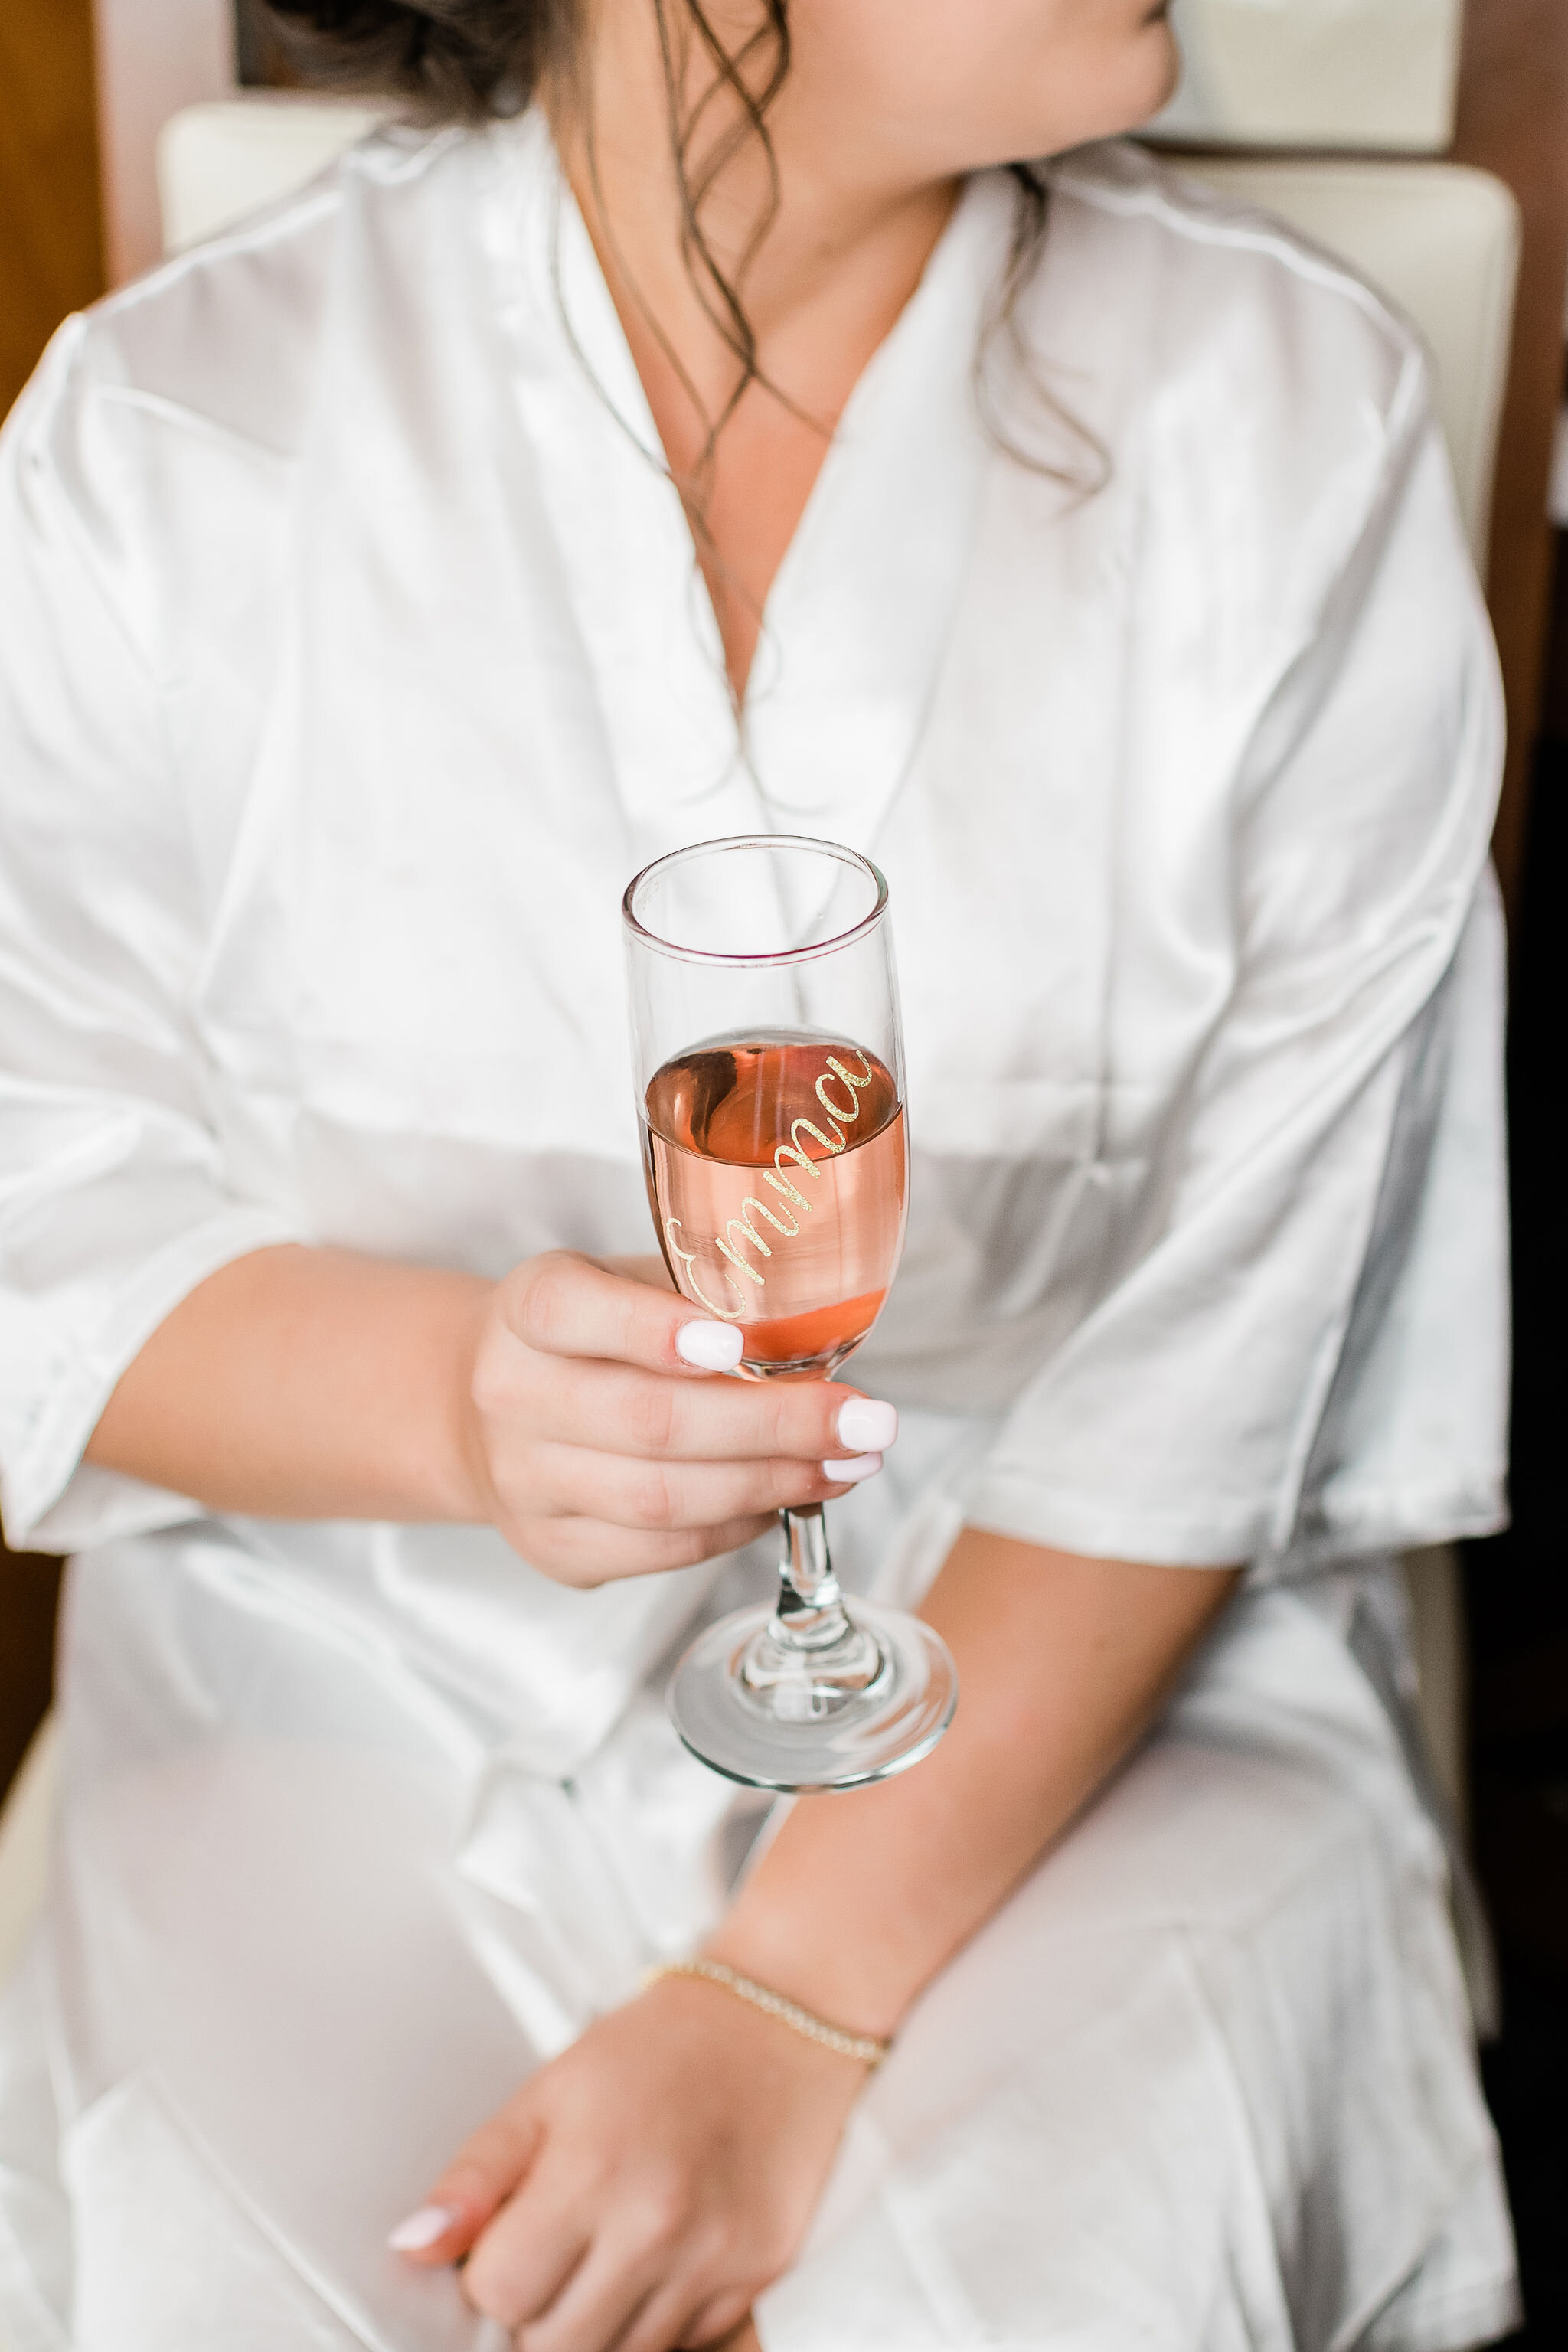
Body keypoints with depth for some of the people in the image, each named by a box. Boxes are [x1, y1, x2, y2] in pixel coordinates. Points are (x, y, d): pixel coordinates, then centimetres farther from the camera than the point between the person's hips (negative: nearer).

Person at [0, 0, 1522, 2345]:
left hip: (1087, 1691, 0)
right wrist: (456, 1393, -25)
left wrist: (795, 2007, -15)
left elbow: (1213, 1362, -10)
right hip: (372, 1689, 1)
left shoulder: (1301, 422, -10)